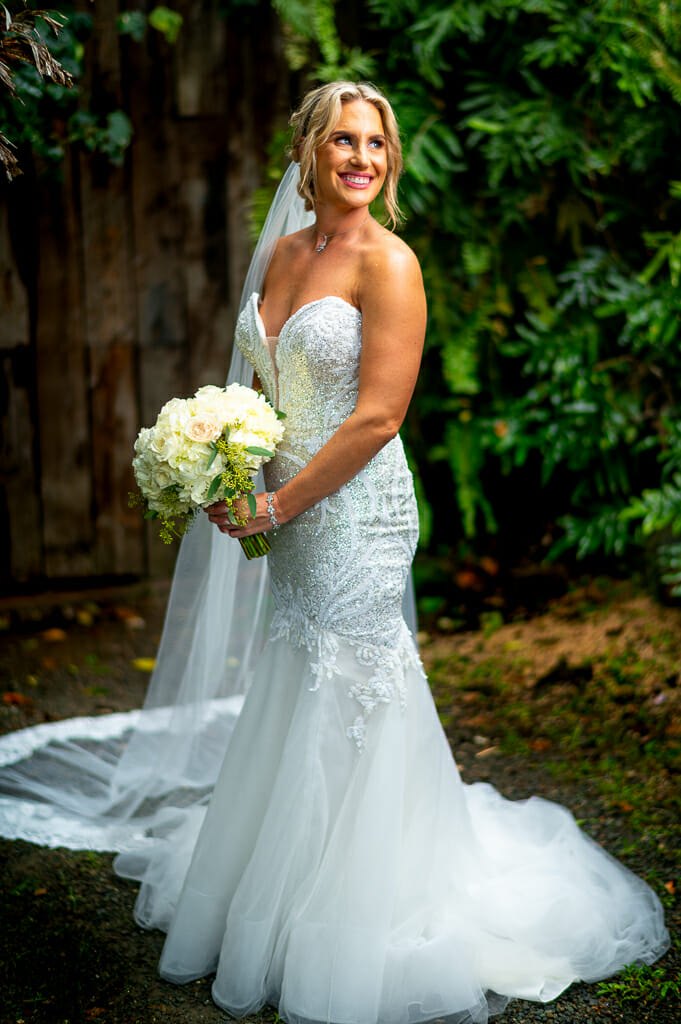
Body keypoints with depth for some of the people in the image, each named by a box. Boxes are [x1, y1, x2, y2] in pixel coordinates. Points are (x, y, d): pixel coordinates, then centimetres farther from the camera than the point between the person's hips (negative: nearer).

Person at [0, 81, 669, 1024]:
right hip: (288, 516, 7)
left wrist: (278, 506, -14)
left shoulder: (388, 262, -12)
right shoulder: (282, 253, 10)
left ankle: (347, 931, 16)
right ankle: (273, 891, 37)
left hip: (356, 515, -7)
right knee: (287, 702, 18)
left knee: (345, 707, 0)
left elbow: (377, 417, -18)